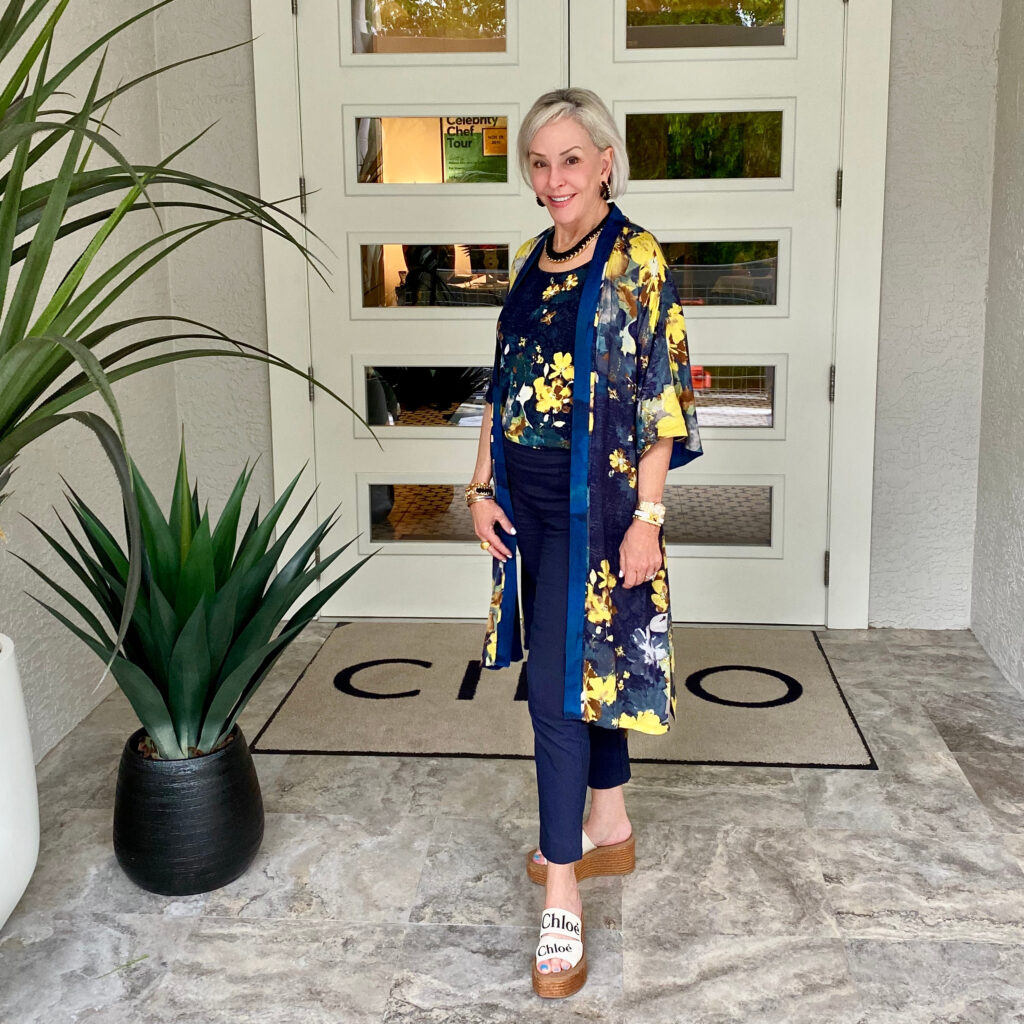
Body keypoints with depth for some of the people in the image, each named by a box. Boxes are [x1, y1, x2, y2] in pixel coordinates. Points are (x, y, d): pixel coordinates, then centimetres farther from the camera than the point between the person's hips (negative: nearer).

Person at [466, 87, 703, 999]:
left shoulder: (636, 259, -10)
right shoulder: (533, 261, 11)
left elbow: (660, 400, -13)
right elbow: (504, 384, 14)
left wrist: (647, 517, -16)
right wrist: (483, 487, 7)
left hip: (594, 501, -7)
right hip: (529, 495, 7)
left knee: (558, 684, -8)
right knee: (587, 667, 17)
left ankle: (562, 898, 2)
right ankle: (612, 831, 35)